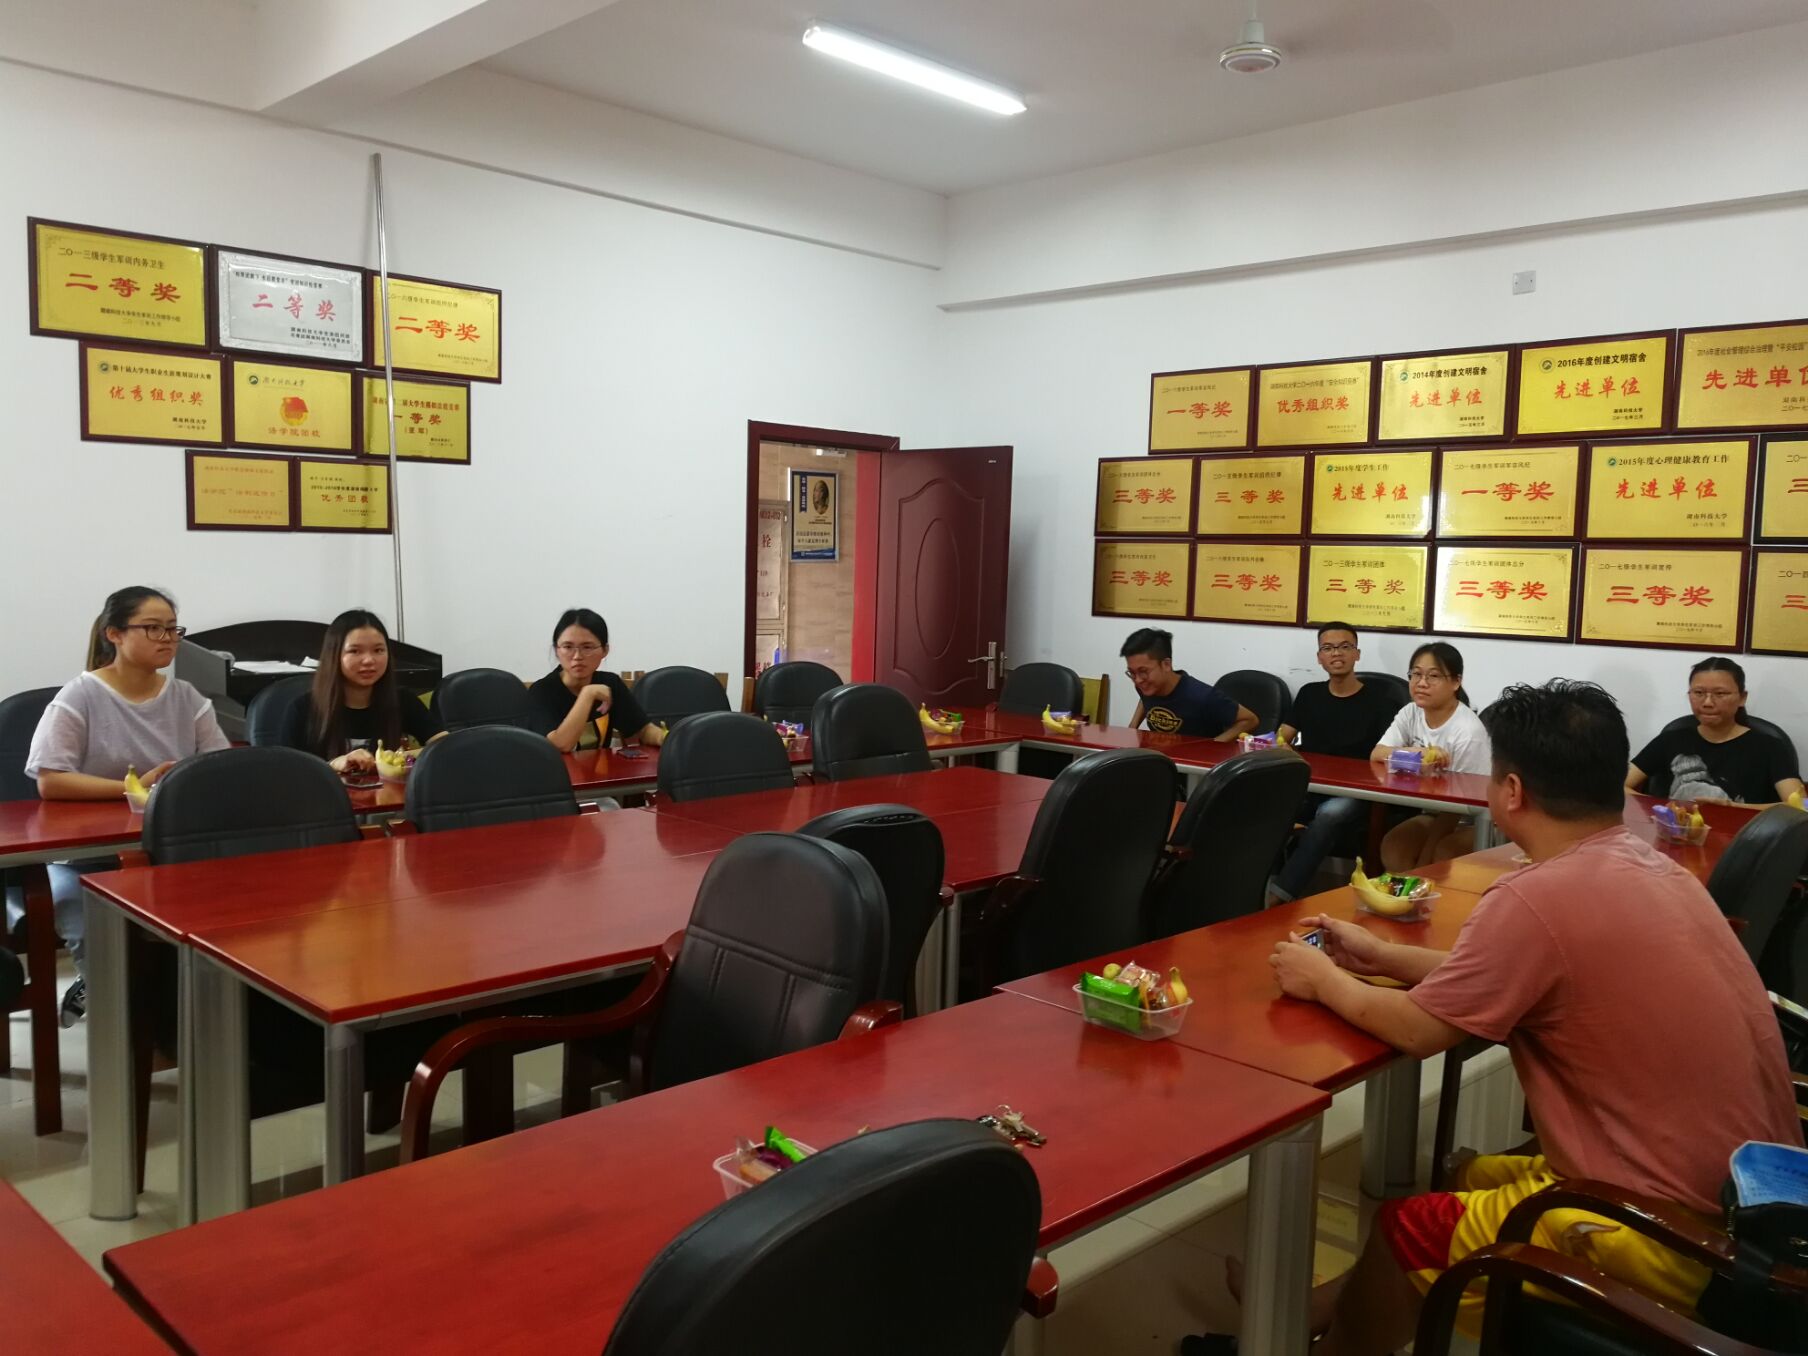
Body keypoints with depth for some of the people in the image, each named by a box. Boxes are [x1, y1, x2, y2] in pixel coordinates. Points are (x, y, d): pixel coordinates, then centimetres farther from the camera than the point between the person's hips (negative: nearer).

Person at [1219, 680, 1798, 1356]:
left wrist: (1326, 981, 4)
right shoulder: (1649, 865, 3)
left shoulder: (1538, 896, -23)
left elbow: (1416, 1029, -14)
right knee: (1476, 1178, 24)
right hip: (1747, 1196, 8)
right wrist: (1381, 957, 18)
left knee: (1406, 1229, 9)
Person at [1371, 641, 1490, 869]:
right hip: (1433, 813, 5)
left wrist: (1424, 858, -21)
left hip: (1472, 822, -5)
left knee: (1439, 858, -31)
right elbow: (1377, 754, -15)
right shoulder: (1411, 713, -3)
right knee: (1392, 846, -20)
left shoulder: (1467, 731, -22)